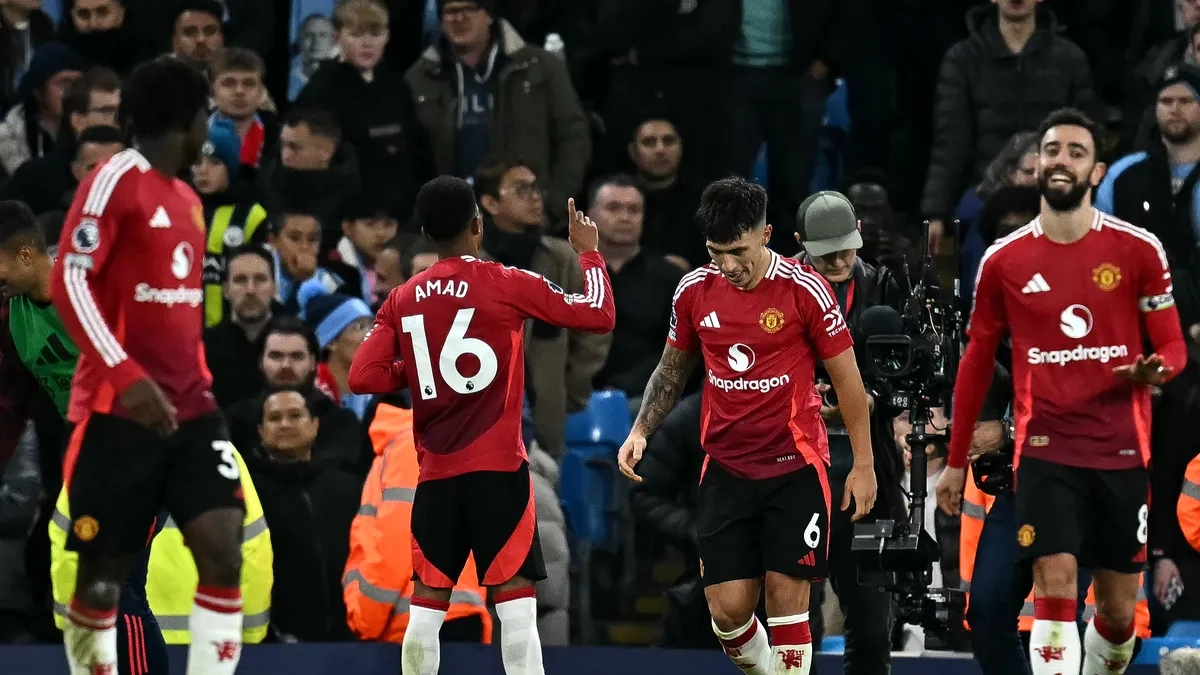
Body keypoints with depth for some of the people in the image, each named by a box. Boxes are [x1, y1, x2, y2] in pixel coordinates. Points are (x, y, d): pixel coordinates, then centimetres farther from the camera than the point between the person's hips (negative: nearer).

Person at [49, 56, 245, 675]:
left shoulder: (188, 200, 18)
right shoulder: (116, 180, -8)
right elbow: (69, 282, -17)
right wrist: (126, 374, -27)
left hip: (188, 407, 7)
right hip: (120, 407, -7)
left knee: (223, 551, -9)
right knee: (102, 572, 0)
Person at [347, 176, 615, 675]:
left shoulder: (402, 301, 6)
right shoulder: (506, 285, -5)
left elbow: (363, 377, 1)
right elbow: (599, 315, -2)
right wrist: (588, 253, 13)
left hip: (435, 473, 4)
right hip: (498, 468, -4)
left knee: (427, 602, 8)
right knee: (515, 597, -5)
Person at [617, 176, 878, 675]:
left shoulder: (804, 290, -11)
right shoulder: (694, 291, 0)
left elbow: (846, 377, -3)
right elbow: (672, 369, 17)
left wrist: (863, 465, -2)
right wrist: (640, 431, 3)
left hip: (795, 467, -3)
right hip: (726, 470, 3)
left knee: (787, 598, -6)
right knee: (729, 608, -2)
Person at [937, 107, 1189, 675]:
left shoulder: (1138, 250, -2)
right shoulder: (1003, 261, 2)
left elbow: (1172, 345, 4)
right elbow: (977, 361, 12)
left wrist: (1155, 369, -21)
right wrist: (956, 461, 13)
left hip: (1121, 452, 1)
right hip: (1045, 451, 0)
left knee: (1118, 611, 8)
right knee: (1054, 589, -15)